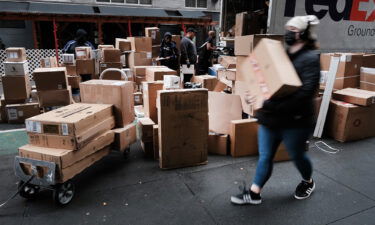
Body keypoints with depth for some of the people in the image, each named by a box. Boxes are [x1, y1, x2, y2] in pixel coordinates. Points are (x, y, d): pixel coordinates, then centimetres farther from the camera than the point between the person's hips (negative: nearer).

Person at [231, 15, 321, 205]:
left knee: (297, 156, 18)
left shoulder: (310, 58, -14)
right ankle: (254, 193, 26)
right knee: (265, 157, 13)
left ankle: (308, 182, 49)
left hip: (295, 121, -6)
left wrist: (275, 104, -34)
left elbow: (306, 91, -26)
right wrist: (254, 92, -5)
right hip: (270, 118, 6)